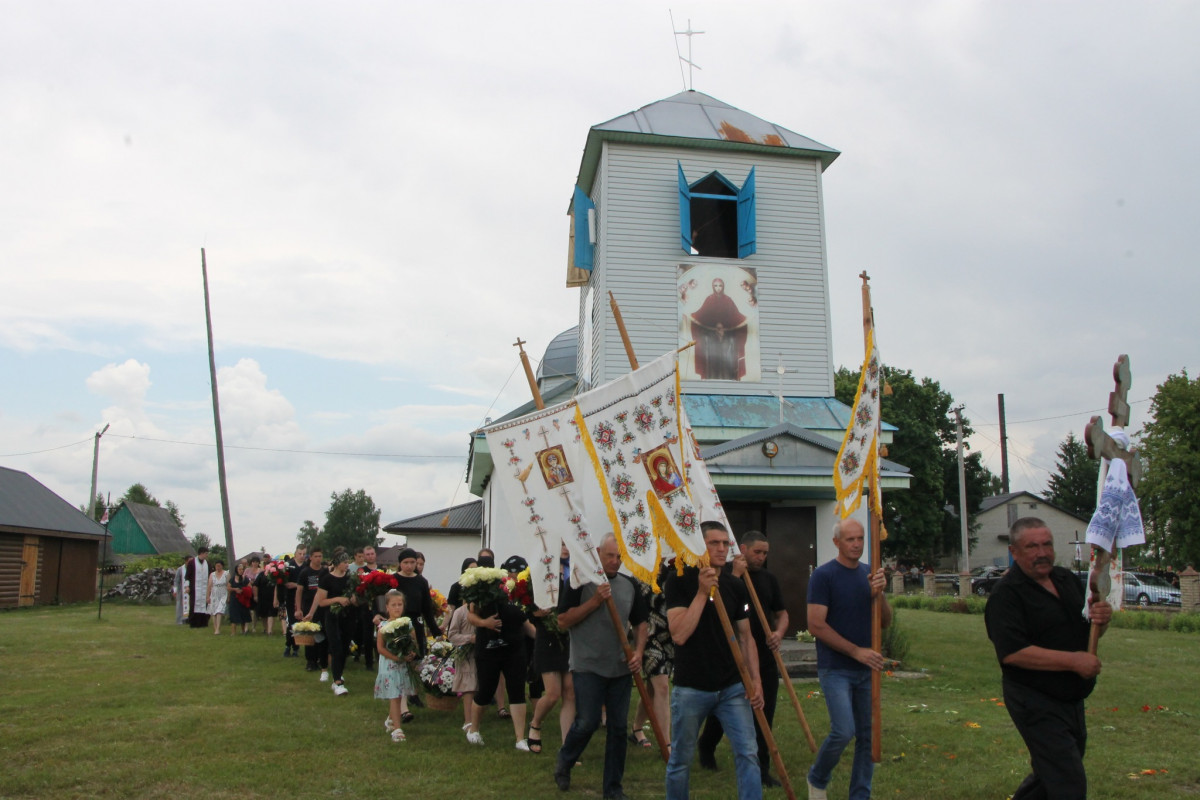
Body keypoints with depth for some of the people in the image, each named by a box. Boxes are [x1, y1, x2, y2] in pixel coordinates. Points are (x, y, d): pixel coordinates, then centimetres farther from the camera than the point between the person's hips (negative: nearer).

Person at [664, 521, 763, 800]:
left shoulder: (735, 586, 6)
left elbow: (745, 636, 11)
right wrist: (702, 593, -21)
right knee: (680, 761, 9)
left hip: (732, 687, 3)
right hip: (691, 688, -3)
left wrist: (755, 678, 1)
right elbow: (679, 634, -18)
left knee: (748, 754, -2)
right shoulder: (679, 581, -8)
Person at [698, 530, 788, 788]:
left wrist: (779, 632, -5)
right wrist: (735, 576, -23)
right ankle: (706, 747, 35)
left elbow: (782, 613, 16)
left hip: (764, 656, 4)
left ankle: (761, 769, 15)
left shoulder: (769, 579, 9)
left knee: (764, 713, 4)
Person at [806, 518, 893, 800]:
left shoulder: (869, 574, 9)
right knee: (844, 731, -15)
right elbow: (816, 625, -14)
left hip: (866, 668, 6)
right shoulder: (823, 575, -9)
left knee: (867, 735, 7)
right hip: (835, 668, -6)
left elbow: (885, 622, 8)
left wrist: (879, 594, -12)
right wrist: (856, 651, -15)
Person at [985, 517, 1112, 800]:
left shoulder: (1067, 579, 9)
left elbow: (1089, 630, 17)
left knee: (1049, 775, 21)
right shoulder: (1006, 593, -17)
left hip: (1072, 699, 8)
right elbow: (1012, 652, -27)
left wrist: (1102, 617, -7)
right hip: (1037, 705, -8)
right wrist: (1073, 660, -24)